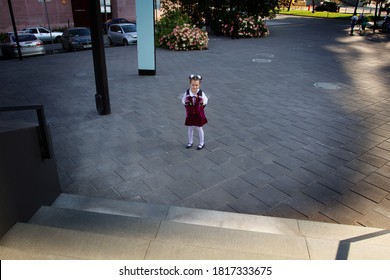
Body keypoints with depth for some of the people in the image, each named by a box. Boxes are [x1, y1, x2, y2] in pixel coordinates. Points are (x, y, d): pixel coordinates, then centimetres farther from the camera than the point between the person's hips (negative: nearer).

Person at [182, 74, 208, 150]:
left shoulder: (201, 93, -14)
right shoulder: (187, 92, -10)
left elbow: (206, 100, -2)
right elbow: (183, 100, 0)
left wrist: (203, 102, -23)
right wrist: (185, 102, -21)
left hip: (199, 114, -2)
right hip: (190, 113, 2)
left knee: (199, 128, 11)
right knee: (190, 128, 15)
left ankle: (201, 143, 27)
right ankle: (190, 142, 34)